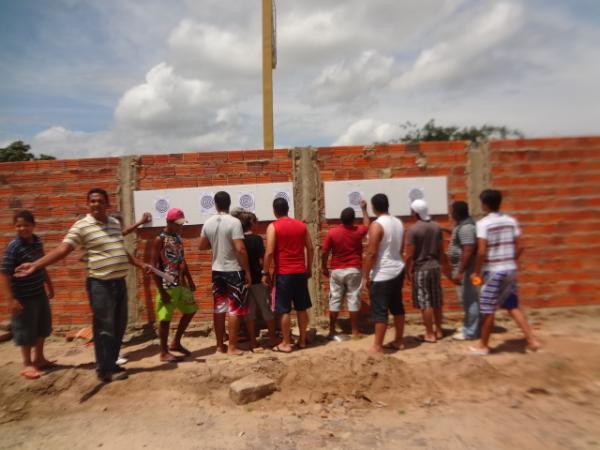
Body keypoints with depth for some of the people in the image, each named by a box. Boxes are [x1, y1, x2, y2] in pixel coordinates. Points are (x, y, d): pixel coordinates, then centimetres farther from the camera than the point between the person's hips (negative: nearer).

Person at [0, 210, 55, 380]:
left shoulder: (37, 242, 1)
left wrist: (49, 285, 20)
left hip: (40, 293, 7)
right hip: (24, 297, -7)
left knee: (43, 327, 18)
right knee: (26, 331, 6)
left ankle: (39, 358, 35)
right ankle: (27, 364, 23)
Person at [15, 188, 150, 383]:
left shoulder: (115, 223, 11)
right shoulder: (81, 226, -9)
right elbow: (62, 249, -16)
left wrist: (140, 264, 23)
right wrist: (35, 265, -28)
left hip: (119, 282, 7)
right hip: (101, 284, -7)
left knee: (119, 326, 13)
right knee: (105, 328, 1)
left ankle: (111, 363, 28)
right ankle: (105, 370, 15)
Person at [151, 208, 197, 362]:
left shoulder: (178, 238, 10)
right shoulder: (159, 240, -12)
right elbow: (154, 266, -15)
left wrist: (190, 281, 18)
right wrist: (161, 290, -18)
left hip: (181, 284, 8)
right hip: (167, 286, -8)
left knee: (190, 310, 15)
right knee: (165, 319, 2)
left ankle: (176, 343, 28)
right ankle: (164, 352, 16)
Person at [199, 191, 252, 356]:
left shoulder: (208, 223, 3)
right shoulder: (234, 222, -15)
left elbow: (202, 246, 14)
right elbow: (240, 249, -20)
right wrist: (247, 271, -13)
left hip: (217, 271, 6)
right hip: (234, 271, -6)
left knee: (219, 309, 13)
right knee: (235, 310, 3)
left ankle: (220, 345, 22)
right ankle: (232, 347, 7)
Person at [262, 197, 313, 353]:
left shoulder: (273, 226, -7)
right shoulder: (301, 225, 7)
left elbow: (269, 252, -14)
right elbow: (310, 249, 8)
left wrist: (265, 273, -6)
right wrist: (309, 268, 17)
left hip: (283, 273, -5)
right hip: (300, 272, 5)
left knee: (284, 309, 3)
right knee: (302, 308, 12)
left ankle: (286, 343, 9)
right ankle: (302, 340, 21)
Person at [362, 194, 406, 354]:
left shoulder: (376, 225, -17)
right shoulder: (398, 223, 7)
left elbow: (371, 253, -19)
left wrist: (365, 276, -13)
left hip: (382, 274, -8)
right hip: (398, 270, 8)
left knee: (379, 311, -2)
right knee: (397, 307, 17)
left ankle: (377, 346, 4)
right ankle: (399, 341, 27)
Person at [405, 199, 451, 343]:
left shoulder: (413, 230, -15)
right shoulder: (437, 227, 4)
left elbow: (410, 255, -15)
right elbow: (441, 250, 10)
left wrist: (408, 271, -4)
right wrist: (444, 266, 22)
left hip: (420, 269, -6)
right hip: (435, 267, 7)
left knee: (425, 303, 1)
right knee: (436, 302, 15)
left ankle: (430, 334, 8)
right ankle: (438, 331, 25)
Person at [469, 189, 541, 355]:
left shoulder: (483, 223, -13)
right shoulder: (511, 221, 6)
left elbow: (482, 251, -18)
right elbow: (519, 247, 6)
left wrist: (477, 272, -7)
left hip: (493, 271, -6)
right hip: (510, 270, 6)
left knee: (488, 310, 5)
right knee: (513, 307, 18)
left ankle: (483, 345, 16)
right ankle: (532, 340, 17)